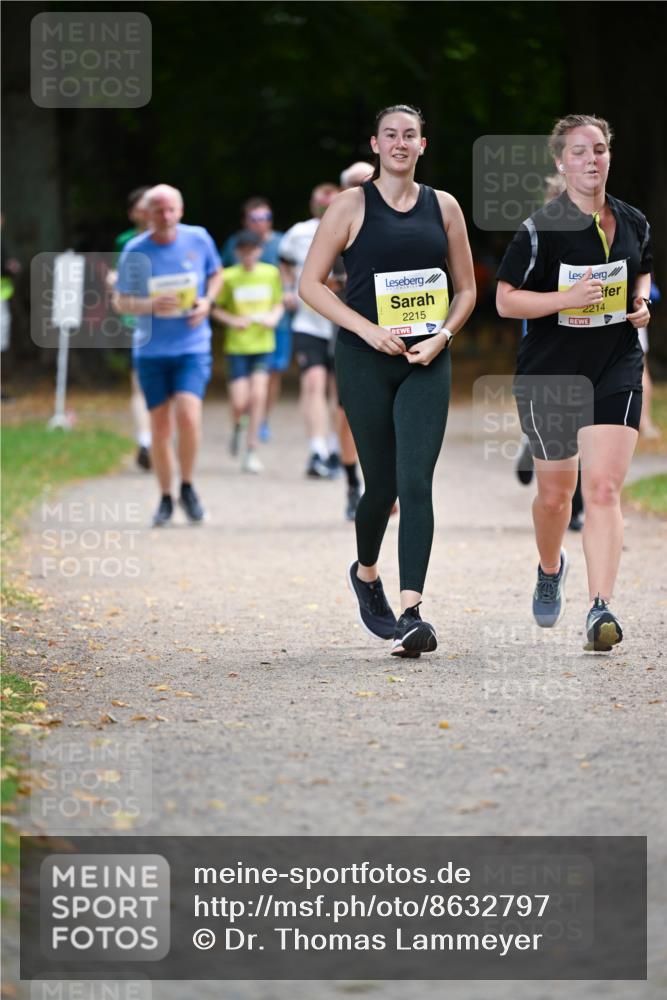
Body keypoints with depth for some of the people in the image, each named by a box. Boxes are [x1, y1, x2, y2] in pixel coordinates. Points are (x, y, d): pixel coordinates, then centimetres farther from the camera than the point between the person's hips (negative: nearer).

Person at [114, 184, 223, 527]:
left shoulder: (199, 239, -3)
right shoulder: (135, 251, -5)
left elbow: (216, 274, 15)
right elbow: (121, 302, 2)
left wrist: (207, 301, -5)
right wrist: (150, 305, -18)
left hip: (192, 347, -1)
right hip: (151, 349, 1)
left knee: (188, 414, -19)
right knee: (160, 424, 4)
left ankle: (187, 487, 2)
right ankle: (165, 499, 20)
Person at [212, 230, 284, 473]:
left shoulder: (271, 273, 3)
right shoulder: (229, 277, -4)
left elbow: (279, 304, 13)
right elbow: (216, 309, 3)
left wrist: (273, 317, -7)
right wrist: (233, 321, -14)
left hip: (263, 344, 1)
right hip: (237, 346, -1)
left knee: (258, 394, -11)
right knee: (239, 403, -6)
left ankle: (251, 451, 0)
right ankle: (237, 426, 31)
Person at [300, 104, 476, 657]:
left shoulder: (444, 206, 8)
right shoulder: (352, 205, 0)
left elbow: (467, 289, 14)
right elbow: (311, 284, -2)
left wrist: (443, 333, -4)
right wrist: (369, 330, -12)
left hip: (427, 363, 1)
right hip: (366, 361, -1)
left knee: (416, 481, -12)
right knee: (383, 482, 5)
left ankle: (411, 613, -16)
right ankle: (366, 573, 36)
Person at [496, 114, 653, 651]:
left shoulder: (633, 222, 4)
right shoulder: (540, 229, -11)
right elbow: (506, 300, -10)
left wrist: (642, 302, 2)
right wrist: (567, 298, -23)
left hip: (616, 370, 2)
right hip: (549, 374, -2)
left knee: (603, 489, -13)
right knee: (555, 491, 12)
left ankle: (601, 608, -18)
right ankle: (550, 568, 44)